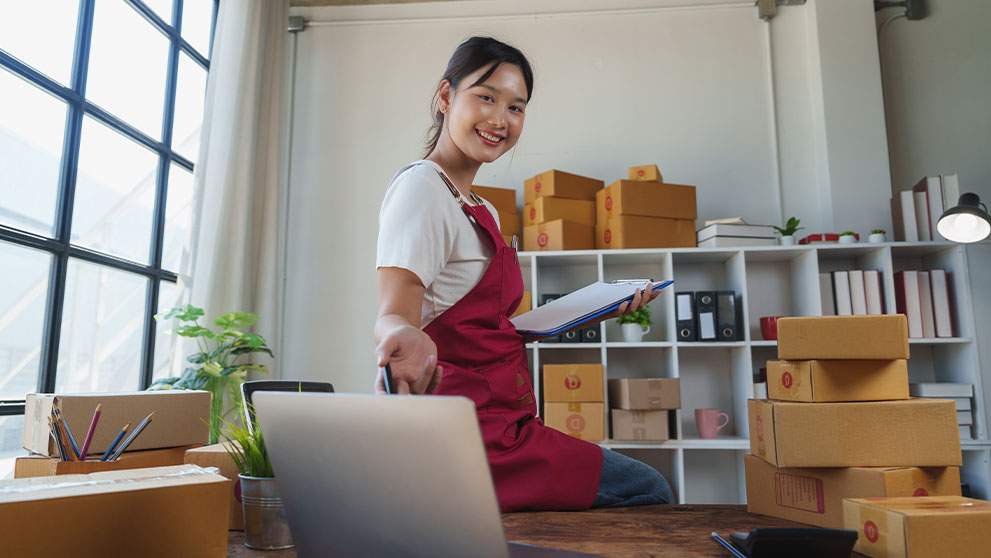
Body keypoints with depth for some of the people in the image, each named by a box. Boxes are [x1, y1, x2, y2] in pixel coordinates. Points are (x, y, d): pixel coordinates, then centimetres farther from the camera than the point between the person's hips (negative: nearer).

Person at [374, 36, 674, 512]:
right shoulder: (420, 186, -11)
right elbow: (393, 313, -22)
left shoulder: (482, 211, 18)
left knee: (646, 485, 12)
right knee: (650, 491, -5)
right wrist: (407, 339, -45)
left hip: (498, 422, 9)